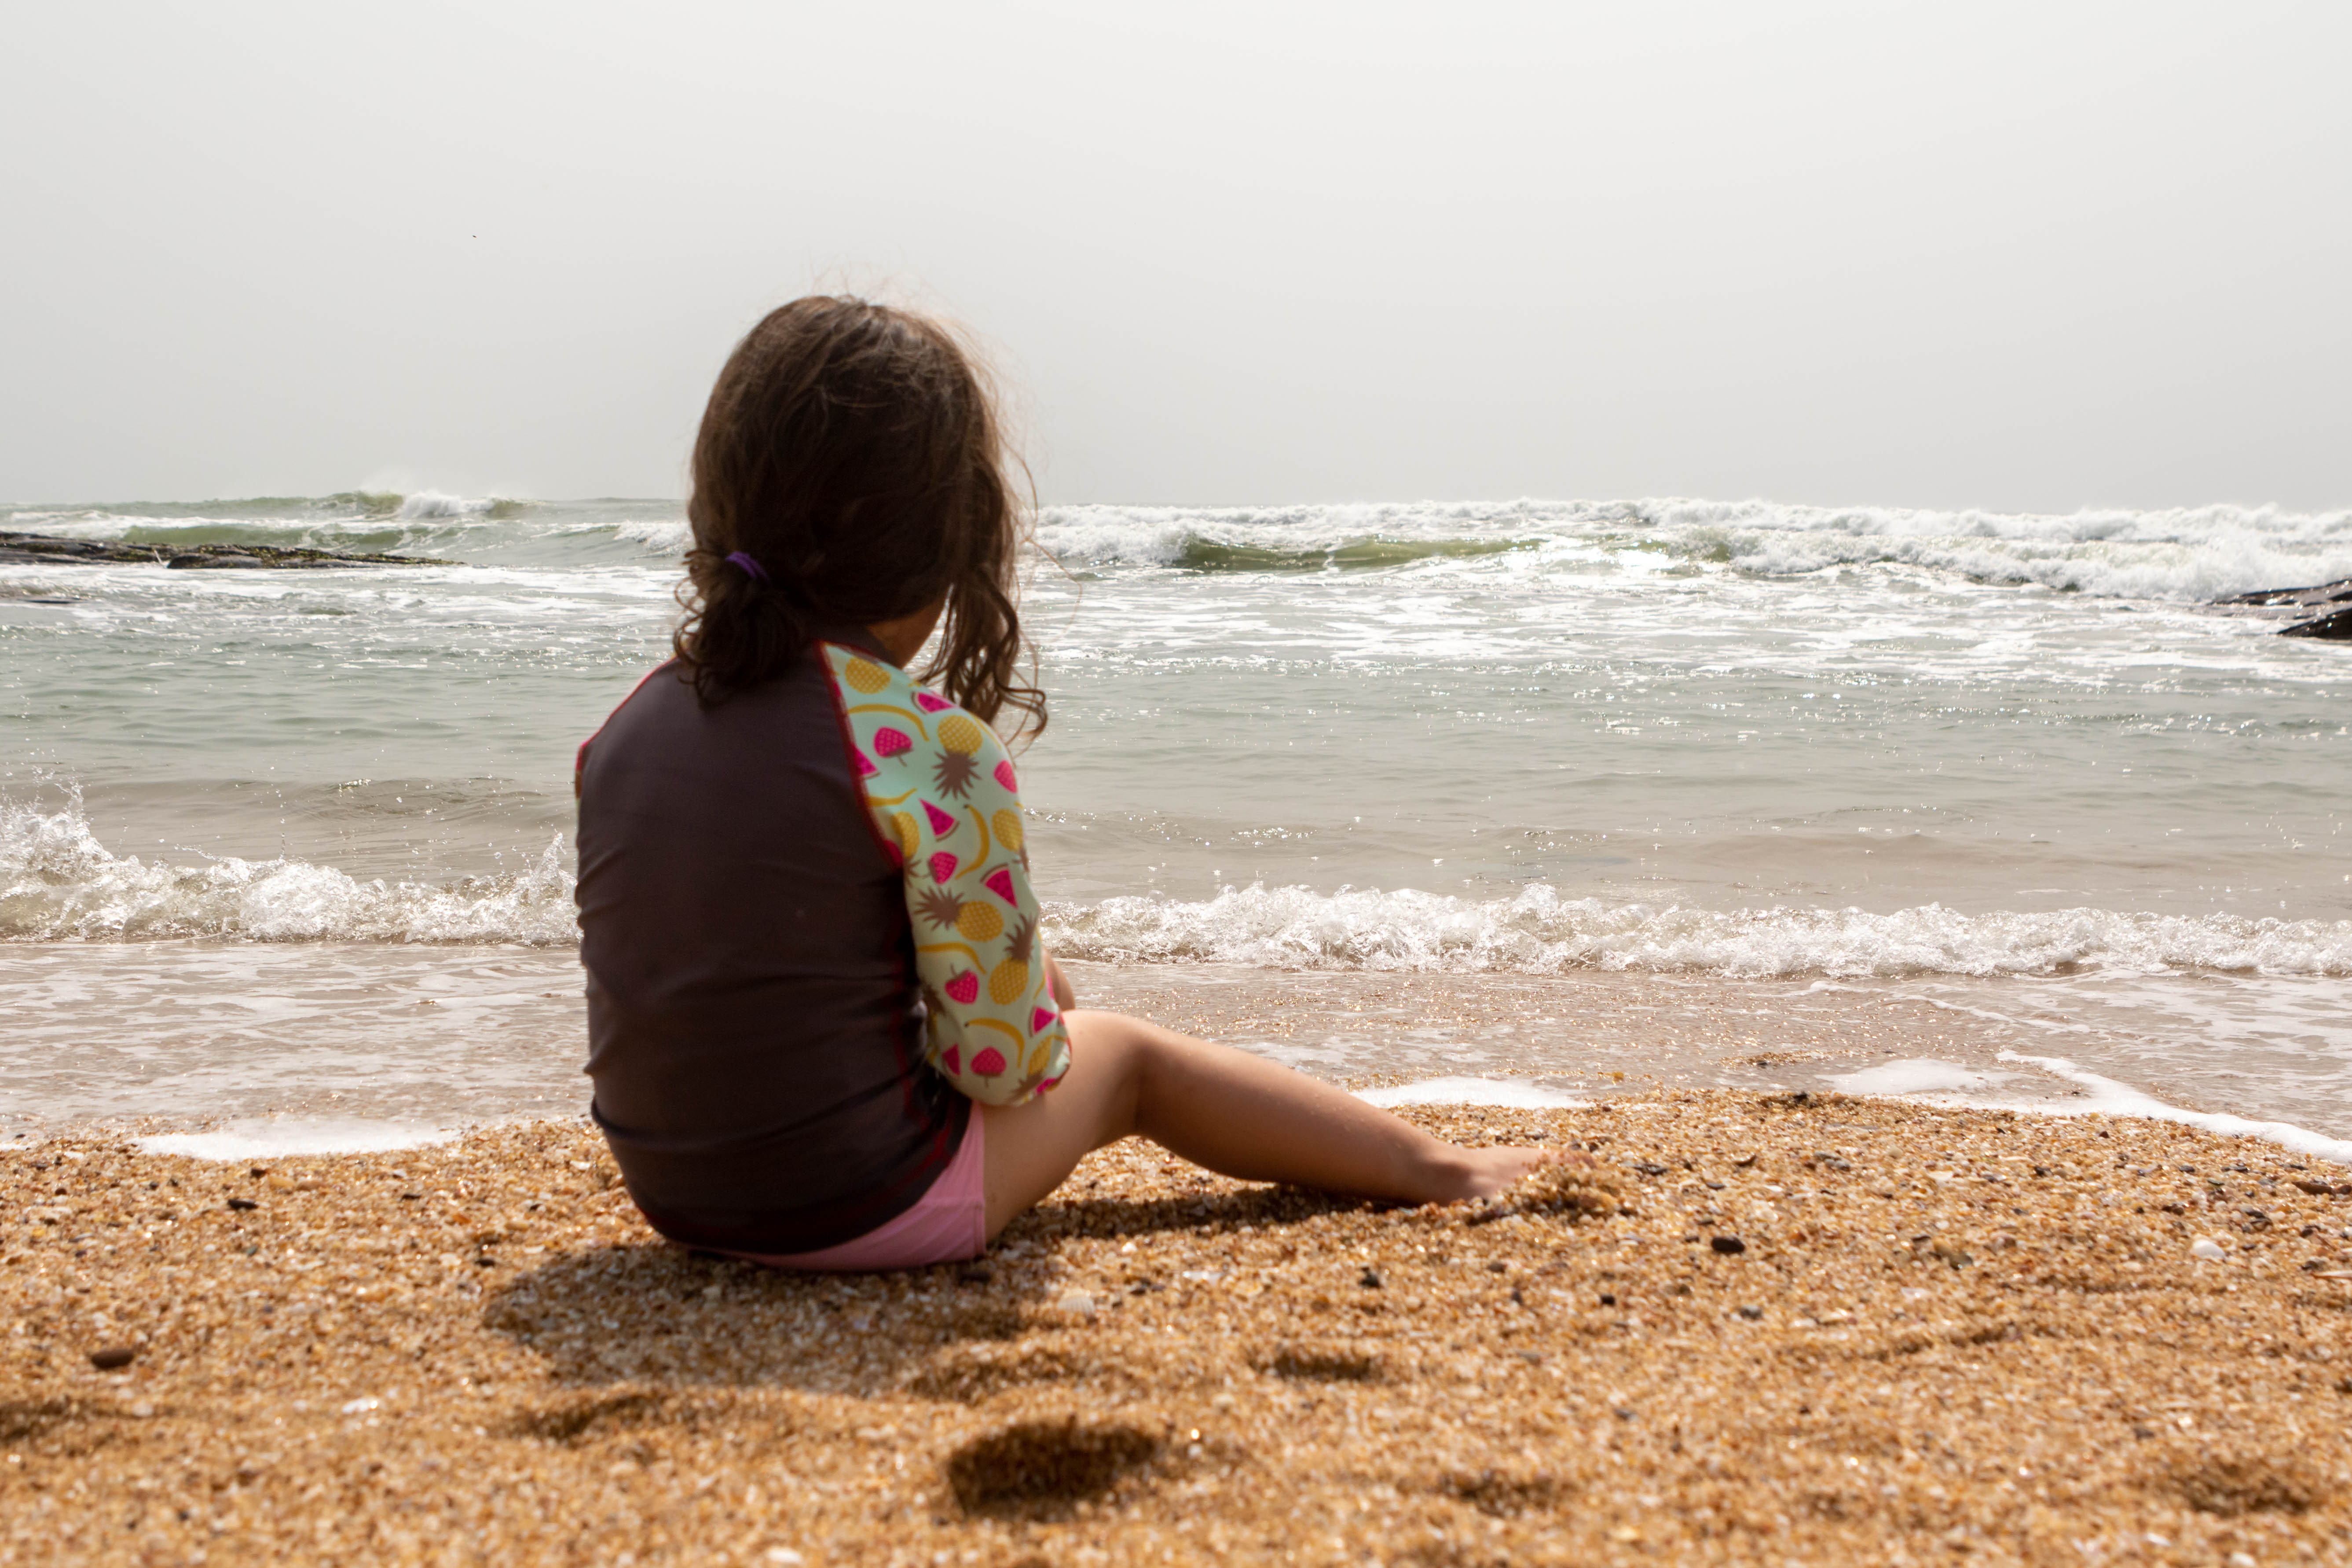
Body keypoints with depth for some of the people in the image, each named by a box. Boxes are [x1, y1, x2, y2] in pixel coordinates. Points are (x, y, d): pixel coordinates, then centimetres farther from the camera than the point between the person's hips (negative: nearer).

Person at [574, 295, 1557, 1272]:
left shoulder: (624, 730, -1)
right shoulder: (932, 748, -21)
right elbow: (1006, 1057, -16)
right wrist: (1035, 1001, 6)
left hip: (675, 1194, 7)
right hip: (866, 1209, -7)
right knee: (1126, 1054, 18)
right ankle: (1427, 1167, 33)